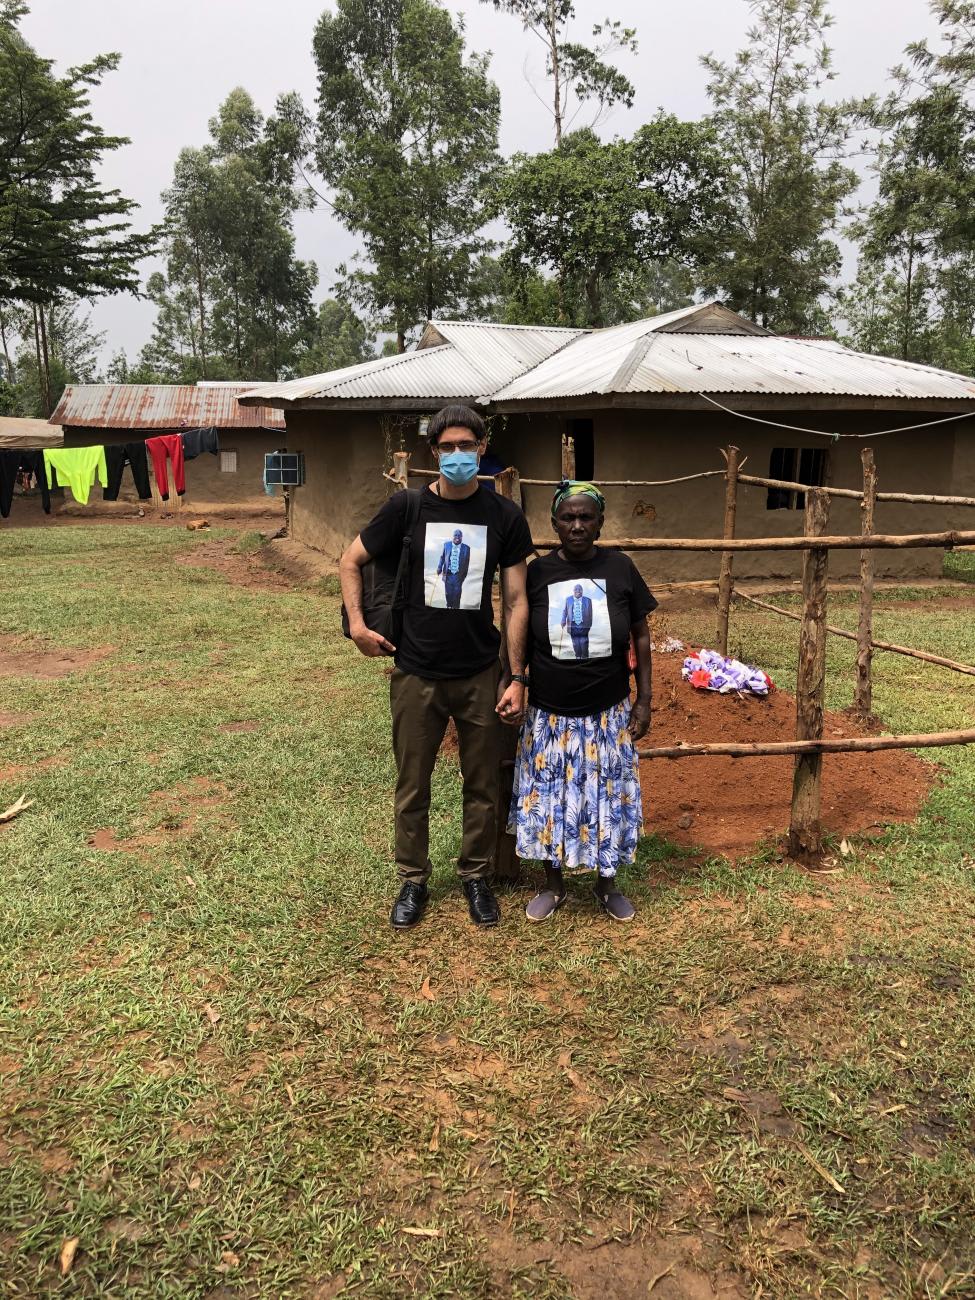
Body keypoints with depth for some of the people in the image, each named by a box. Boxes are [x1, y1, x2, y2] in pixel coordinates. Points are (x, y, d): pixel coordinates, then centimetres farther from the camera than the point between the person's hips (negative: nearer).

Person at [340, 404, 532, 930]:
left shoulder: (504, 515, -2)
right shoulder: (407, 507, -4)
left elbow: (515, 600, -1)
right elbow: (350, 562, 7)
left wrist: (516, 677, -4)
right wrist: (357, 625, -5)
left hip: (480, 675, 1)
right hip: (416, 674, 0)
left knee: (482, 785, 11)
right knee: (412, 785, 11)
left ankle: (476, 876, 32)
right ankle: (413, 880, 30)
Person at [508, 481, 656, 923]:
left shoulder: (620, 568, -5)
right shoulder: (537, 572, -5)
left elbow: (640, 635, 2)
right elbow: (519, 641, 4)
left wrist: (644, 699, 0)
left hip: (608, 714, 0)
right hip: (549, 715, 0)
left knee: (608, 799, 10)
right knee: (548, 800, 10)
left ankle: (606, 884, 32)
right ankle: (554, 885, 30)